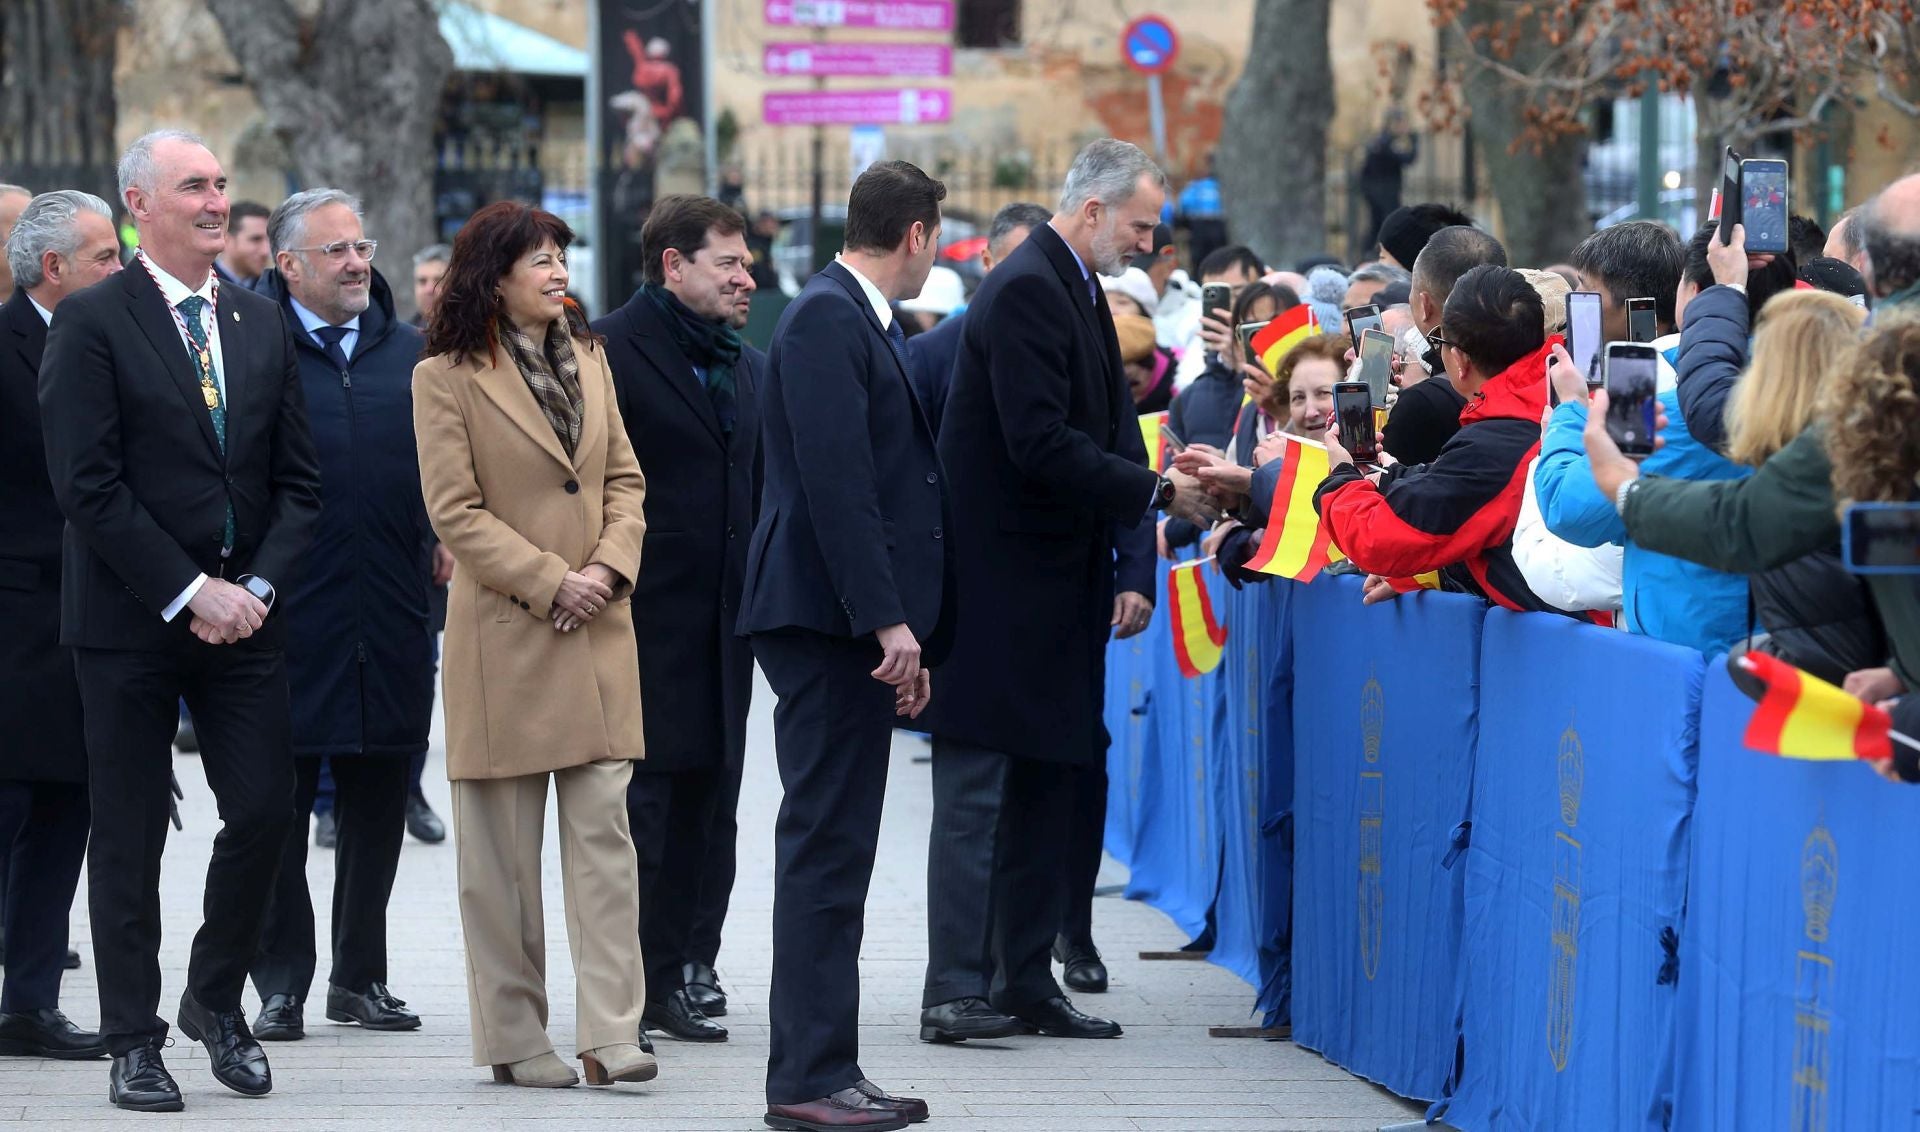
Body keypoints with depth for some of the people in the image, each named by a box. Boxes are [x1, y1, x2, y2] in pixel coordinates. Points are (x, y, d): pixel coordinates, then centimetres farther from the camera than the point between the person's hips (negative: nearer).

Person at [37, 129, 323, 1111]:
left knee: (264, 810, -1)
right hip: (130, 619, -4)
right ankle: (134, 1044, 10)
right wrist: (190, 591, -15)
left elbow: (297, 479, 11)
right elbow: (88, 485, -12)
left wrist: (257, 587, -5)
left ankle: (216, 999, 20)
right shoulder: (91, 323, -6)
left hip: (245, 616, 4)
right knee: (129, 836, 2)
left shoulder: (261, 324, 11)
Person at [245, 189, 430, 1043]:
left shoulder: (410, 354, 11)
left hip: (390, 617, 4)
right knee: (279, 808, 1)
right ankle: (282, 984, 9)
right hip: (287, 615, -4)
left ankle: (362, 975, 20)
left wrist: (442, 546, 2)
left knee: (377, 807, 9)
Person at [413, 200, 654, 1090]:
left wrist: (611, 566, -5)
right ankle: (514, 1040, 10)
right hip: (504, 638, -4)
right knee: (504, 849, 2)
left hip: (598, 630, 5)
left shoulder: (588, 357, 13)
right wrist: (550, 582, -14)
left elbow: (624, 479, 13)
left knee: (604, 830, -3)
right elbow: (455, 510, -9)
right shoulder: (446, 377, -4)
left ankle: (610, 1033, -5)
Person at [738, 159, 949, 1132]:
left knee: (833, 850, 11)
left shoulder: (864, 324, 19)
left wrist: (909, 631, 20)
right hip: (829, 616, -10)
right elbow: (834, 478, -20)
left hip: (859, 624, 10)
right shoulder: (825, 320, -12)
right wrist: (887, 621, -22)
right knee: (827, 845, -8)